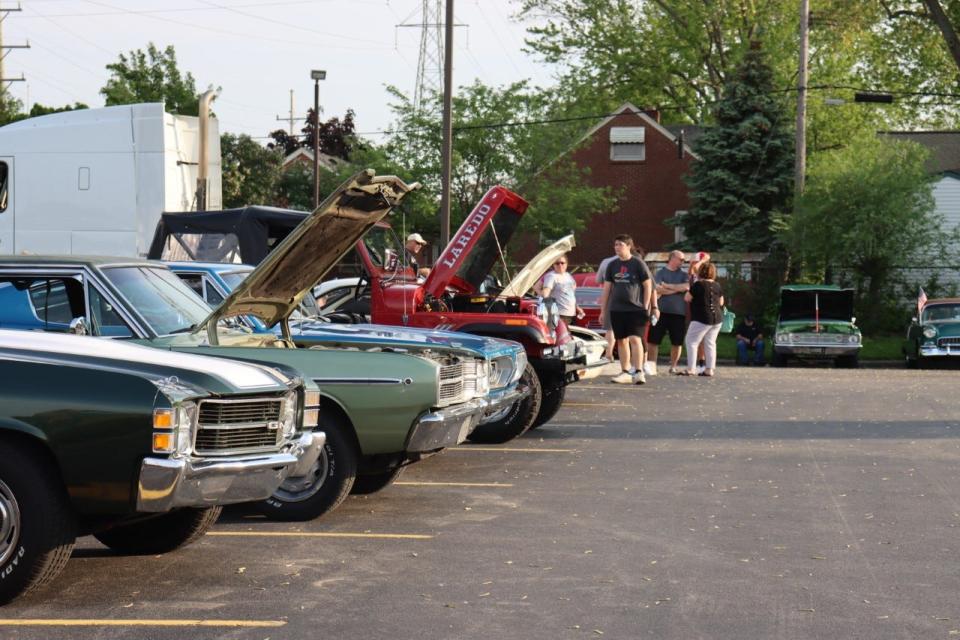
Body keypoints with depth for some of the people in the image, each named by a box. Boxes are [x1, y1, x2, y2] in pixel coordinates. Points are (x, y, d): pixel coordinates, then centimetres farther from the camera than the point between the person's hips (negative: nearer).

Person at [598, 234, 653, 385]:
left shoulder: (637, 263, -2)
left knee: (635, 339, -14)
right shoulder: (612, 265, 10)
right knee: (622, 341, 6)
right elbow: (606, 288, 14)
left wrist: (645, 307, -5)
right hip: (616, 309, 5)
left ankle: (638, 372, -15)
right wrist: (603, 310, 11)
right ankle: (625, 373, 13)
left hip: (635, 309, -5)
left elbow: (648, 286, 0)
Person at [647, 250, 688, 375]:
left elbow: (686, 287, -8)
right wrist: (677, 289, -7)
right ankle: (651, 366, -1)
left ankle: (673, 366, 18)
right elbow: (657, 289, -10)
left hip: (678, 313, 3)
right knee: (653, 340, -5)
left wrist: (667, 286, -8)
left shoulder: (683, 275, 13)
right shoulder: (661, 272, 5)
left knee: (677, 342, 5)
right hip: (662, 311, -3)